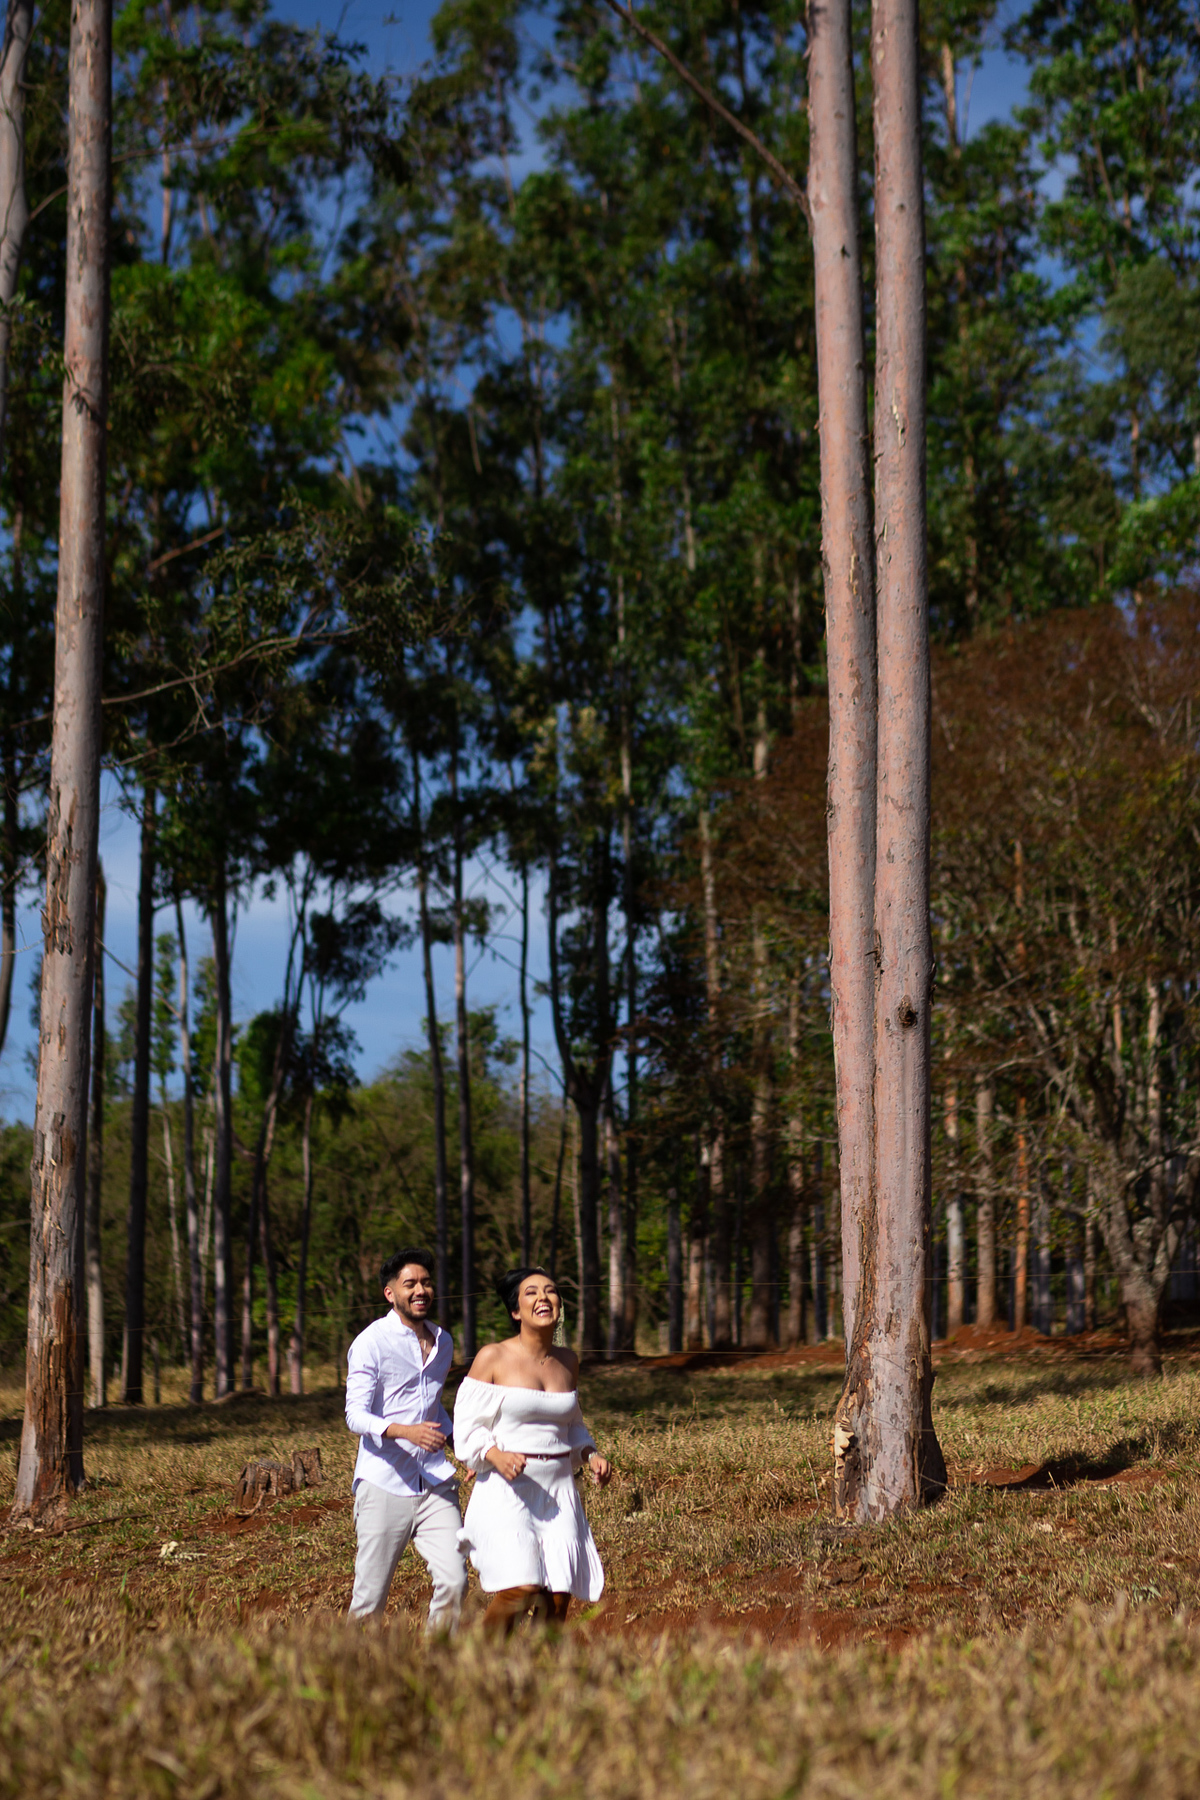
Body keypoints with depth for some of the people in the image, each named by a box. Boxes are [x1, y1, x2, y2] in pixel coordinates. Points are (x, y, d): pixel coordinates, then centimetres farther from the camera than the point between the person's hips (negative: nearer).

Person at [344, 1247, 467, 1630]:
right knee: (370, 1598, 1)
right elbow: (356, 1415, -14)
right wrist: (405, 1431, -30)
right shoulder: (371, 1343, -6)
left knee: (453, 1581, -10)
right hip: (384, 1484, -5)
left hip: (434, 1481, 5)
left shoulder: (442, 1342, 15)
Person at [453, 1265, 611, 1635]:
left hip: (558, 1490, 5)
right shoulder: (493, 1358, -3)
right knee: (518, 1590, -19)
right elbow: (467, 1428, -2)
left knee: (557, 1600, -3)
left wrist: (590, 1454, 6)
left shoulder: (568, 1361, 12)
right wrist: (497, 1456, -21)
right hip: (506, 1490, -5)